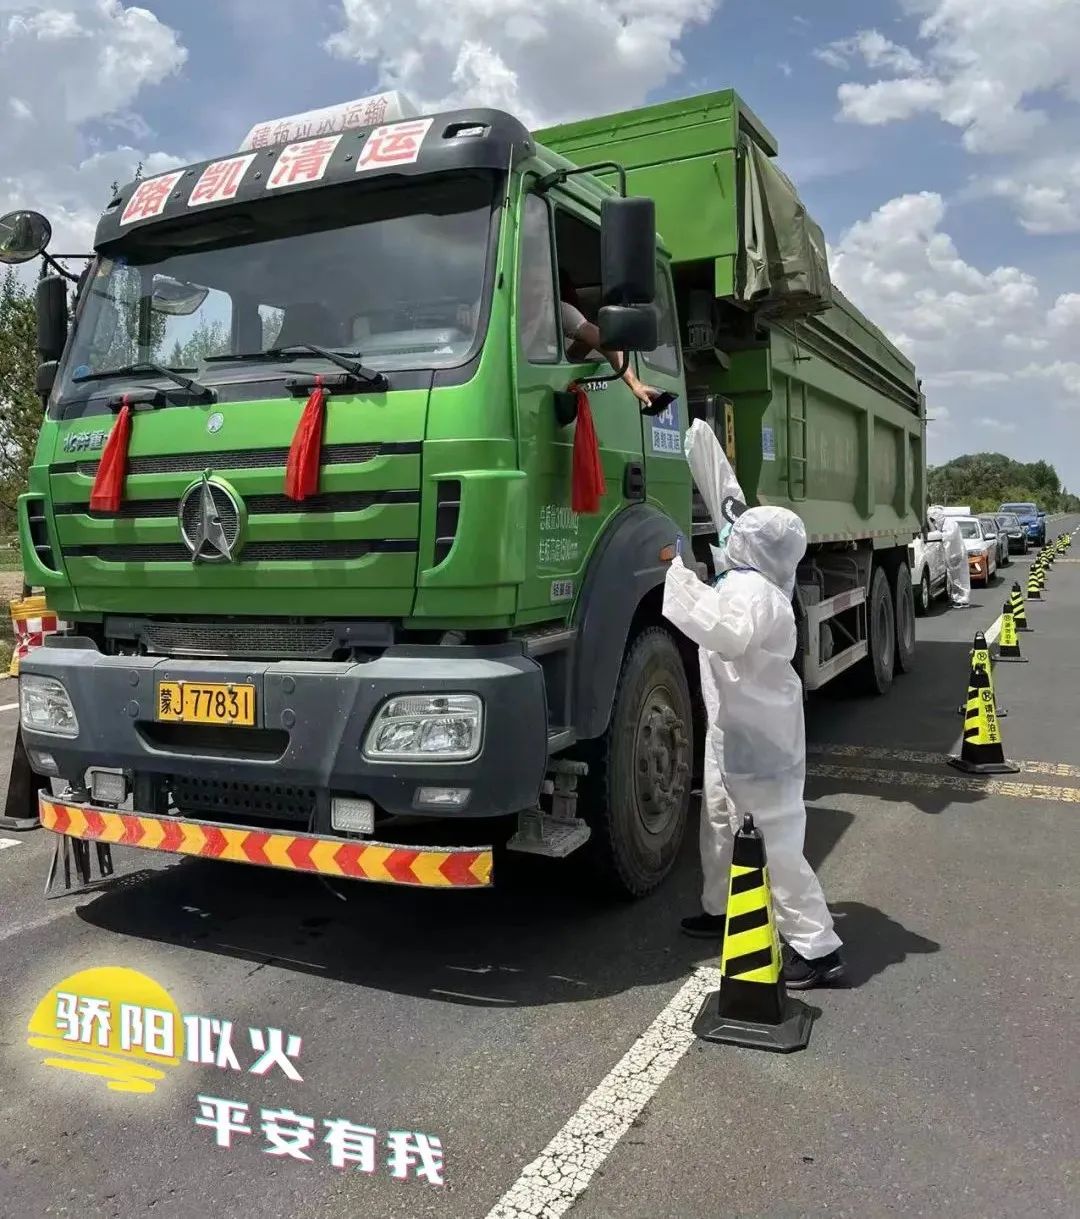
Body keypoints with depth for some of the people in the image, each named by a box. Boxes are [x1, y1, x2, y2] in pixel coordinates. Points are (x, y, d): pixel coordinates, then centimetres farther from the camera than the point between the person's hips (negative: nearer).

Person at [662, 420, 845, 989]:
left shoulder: (754, 592, -23)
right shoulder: (753, 575, 3)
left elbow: (726, 634, -44)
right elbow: (726, 496, 12)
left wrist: (678, 575, -35)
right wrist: (699, 436, 17)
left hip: (757, 737, -10)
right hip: (734, 726, 10)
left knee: (776, 841, -5)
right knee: (718, 818, 23)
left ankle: (817, 948, 3)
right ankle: (718, 909, 39)